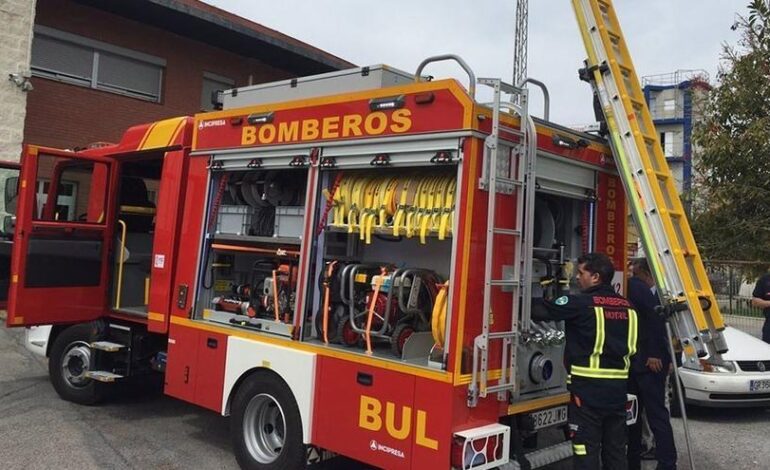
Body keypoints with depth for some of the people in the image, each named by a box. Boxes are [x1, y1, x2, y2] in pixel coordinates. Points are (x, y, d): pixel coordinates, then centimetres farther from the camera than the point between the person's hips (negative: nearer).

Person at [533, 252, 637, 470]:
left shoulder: (581, 303, -11)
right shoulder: (626, 306, 11)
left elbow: (541, 310, -12)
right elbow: (629, 347, 17)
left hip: (589, 387, -7)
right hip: (618, 386, 7)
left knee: (586, 450, -1)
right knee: (615, 448, 16)